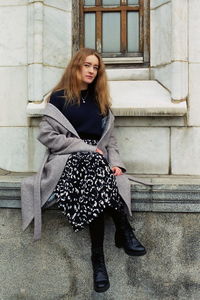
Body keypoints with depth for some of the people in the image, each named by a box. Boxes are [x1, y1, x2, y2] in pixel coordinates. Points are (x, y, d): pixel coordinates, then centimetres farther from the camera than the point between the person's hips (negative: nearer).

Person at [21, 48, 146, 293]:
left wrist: (115, 162, -3)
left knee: (94, 190, -34)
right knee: (92, 163, -38)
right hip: (66, 160, -3)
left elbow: (109, 138, 17)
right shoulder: (59, 98, 6)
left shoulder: (100, 101, 20)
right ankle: (124, 231, -37)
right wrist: (86, 148, -11)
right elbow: (46, 135, -4)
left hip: (96, 159, 4)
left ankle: (98, 255, -33)